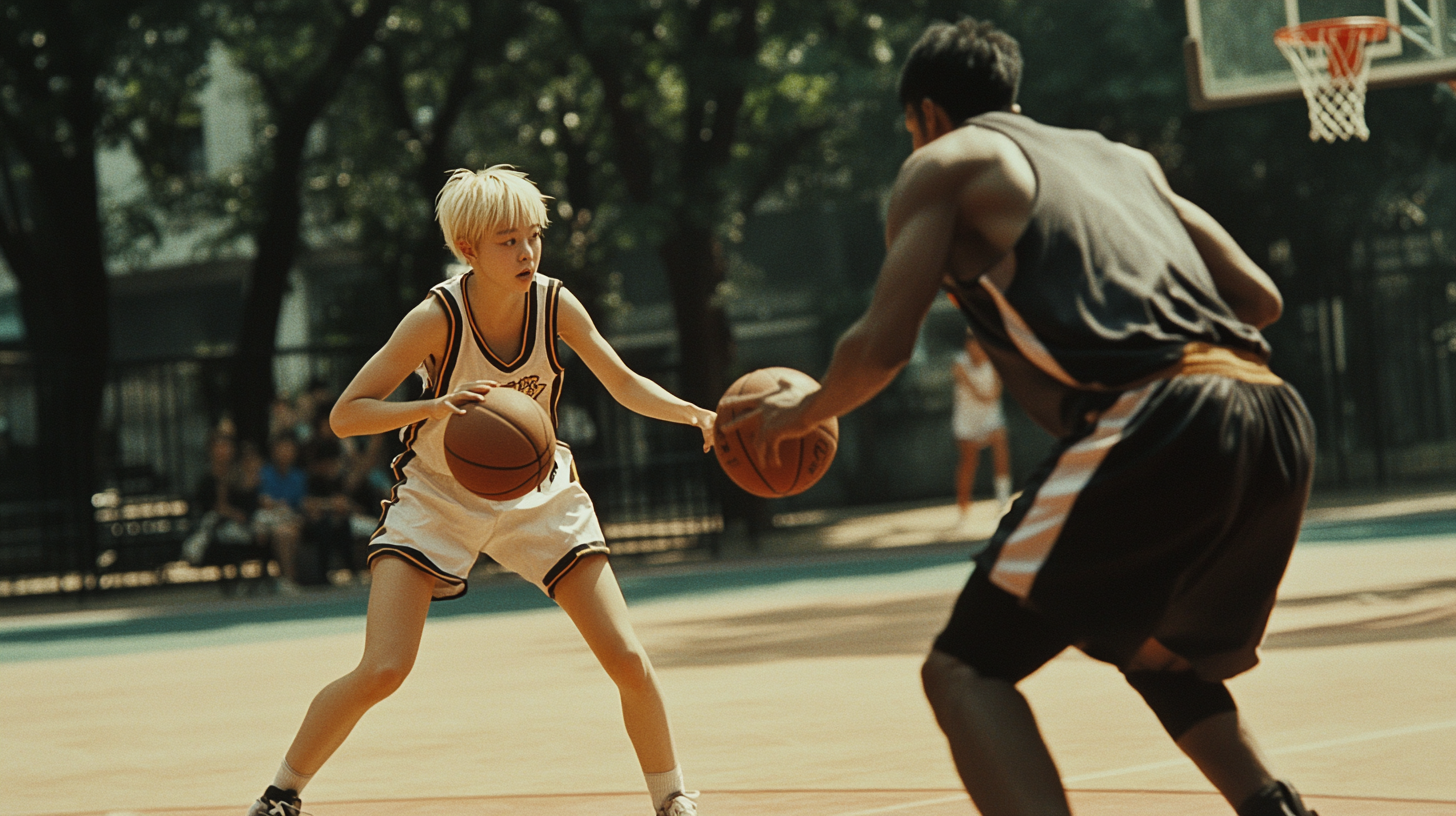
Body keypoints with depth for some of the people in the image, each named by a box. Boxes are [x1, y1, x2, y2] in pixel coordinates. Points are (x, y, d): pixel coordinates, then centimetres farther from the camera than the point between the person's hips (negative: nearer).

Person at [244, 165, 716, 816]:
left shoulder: (555, 305, -15)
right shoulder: (437, 318, -24)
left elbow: (626, 385, -2)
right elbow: (344, 415, -24)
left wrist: (694, 413, -21)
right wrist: (437, 406, -41)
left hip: (537, 494, 3)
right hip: (438, 496, -3)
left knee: (629, 661, -7)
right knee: (381, 672, -17)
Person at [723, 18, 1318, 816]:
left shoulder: (946, 161, 14)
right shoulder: (1123, 157, 32)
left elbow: (882, 345, 5)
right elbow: (1257, 296, 27)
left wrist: (805, 409, 24)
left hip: (1156, 427, -7)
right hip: (1278, 419, 7)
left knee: (965, 668, -3)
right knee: (1157, 652, 32)